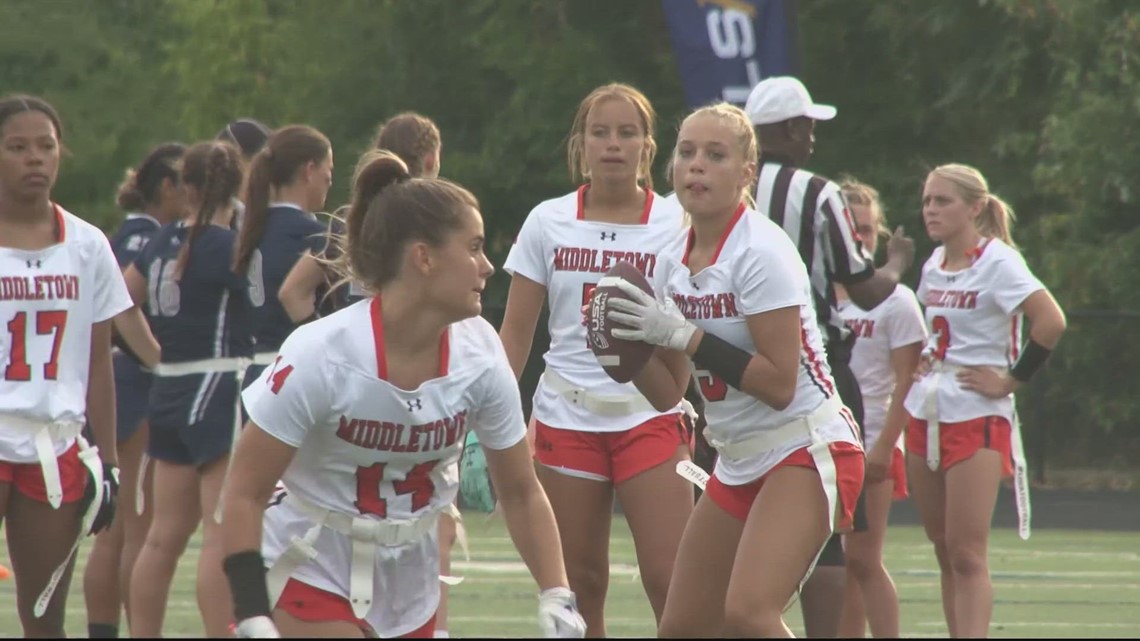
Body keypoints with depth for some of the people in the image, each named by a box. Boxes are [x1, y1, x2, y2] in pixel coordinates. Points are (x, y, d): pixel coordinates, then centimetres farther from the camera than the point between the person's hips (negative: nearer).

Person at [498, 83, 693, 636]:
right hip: (566, 418, 2)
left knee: (670, 581, -11)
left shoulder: (673, 224, 0)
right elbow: (515, 333, 7)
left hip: (650, 413, -2)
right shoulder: (548, 222, 4)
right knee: (580, 585, 4)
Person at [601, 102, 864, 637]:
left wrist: (684, 335, -24)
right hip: (739, 465, 8)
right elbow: (668, 393, 10)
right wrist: (628, 352, -10)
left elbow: (780, 383, -22)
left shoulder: (761, 252, -17)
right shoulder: (674, 261, 5)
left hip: (806, 452, -8)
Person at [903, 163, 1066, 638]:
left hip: (977, 420, -7)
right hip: (925, 416, 7)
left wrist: (1010, 380, -18)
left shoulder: (996, 261, -11)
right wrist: (925, 362, 14)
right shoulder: (934, 265, 11)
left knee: (966, 554, -12)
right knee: (945, 551, 7)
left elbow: (1051, 320, -23)